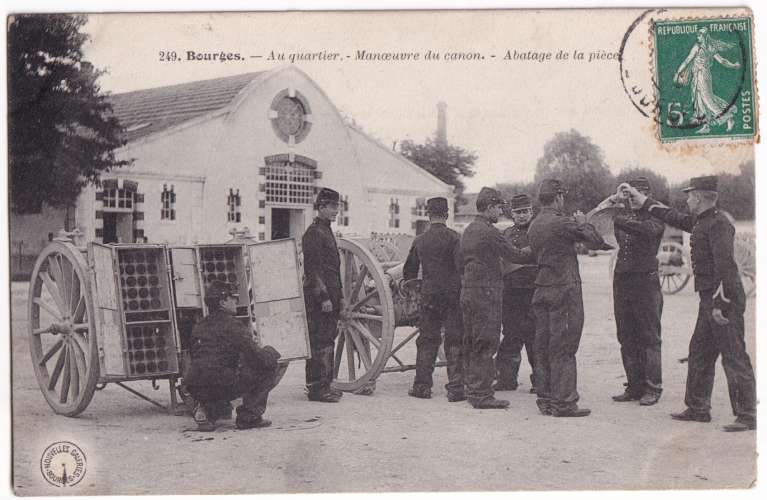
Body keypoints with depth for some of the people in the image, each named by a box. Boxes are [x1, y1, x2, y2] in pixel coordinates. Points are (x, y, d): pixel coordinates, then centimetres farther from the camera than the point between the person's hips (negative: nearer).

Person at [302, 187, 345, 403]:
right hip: (318, 298, -10)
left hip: (330, 297, 10)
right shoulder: (313, 233, -12)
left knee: (328, 340, 12)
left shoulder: (326, 231, 19)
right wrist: (324, 297, -21)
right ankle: (316, 388, -3)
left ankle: (325, 384, 19)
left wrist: (339, 296, 21)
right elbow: (312, 268, -18)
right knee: (319, 342, -7)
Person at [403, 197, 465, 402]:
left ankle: (422, 386, 14)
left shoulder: (419, 240, 6)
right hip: (452, 295, -3)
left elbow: (409, 271, 16)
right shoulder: (453, 237, -8)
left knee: (427, 340, 12)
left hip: (428, 295, 3)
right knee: (454, 342, 2)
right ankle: (455, 388, 0)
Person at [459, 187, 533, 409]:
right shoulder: (488, 232, -15)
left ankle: (472, 389, 21)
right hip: (486, 295, -9)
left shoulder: (468, 230, 14)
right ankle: (482, 394, -5)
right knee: (486, 344, -6)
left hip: (468, 294, 9)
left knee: (471, 345, 14)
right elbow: (516, 255, -12)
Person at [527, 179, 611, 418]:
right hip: (564, 288, -8)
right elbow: (596, 242, -10)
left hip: (541, 289, 8)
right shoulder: (563, 223, -14)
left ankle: (545, 399, 15)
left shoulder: (534, 226, 10)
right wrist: (583, 223, 9)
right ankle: (563, 402, -3)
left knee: (543, 345, 9)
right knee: (563, 347, -4)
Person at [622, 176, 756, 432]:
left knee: (734, 358, -7)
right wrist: (638, 197, 34)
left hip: (725, 300, -10)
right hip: (709, 300, 10)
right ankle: (698, 408, 26)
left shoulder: (719, 223, -16)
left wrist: (721, 304, -24)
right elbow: (671, 216, 30)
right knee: (699, 353, 16)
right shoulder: (699, 221, 15)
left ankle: (747, 416, -3)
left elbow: (725, 264, -22)